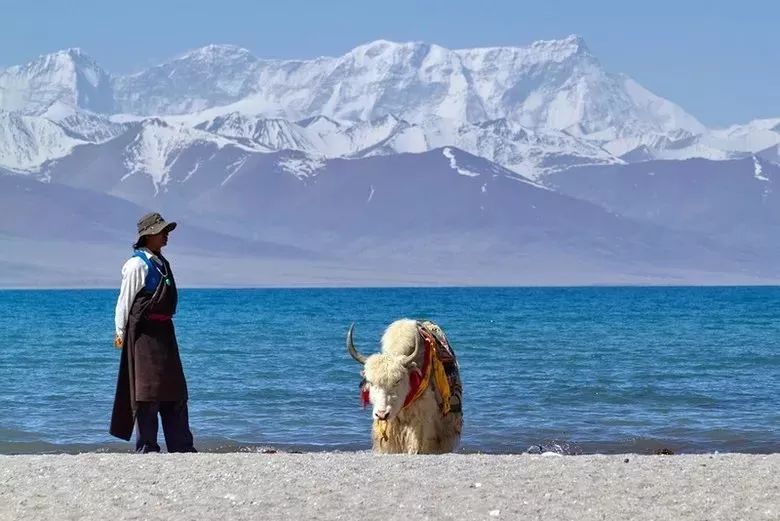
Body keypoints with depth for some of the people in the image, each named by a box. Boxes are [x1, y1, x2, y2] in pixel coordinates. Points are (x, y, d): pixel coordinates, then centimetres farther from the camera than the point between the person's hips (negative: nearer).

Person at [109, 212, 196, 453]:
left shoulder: (161, 262, 16)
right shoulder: (137, 264, -10)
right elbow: (125, 299, -9)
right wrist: (121, 332, -10)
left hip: (163, 331, 9)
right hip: (143, 331, -9)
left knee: (175, 391, 9)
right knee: (148, 391, -6)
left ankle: (181, 447, 13)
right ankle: (146, 447, -1)